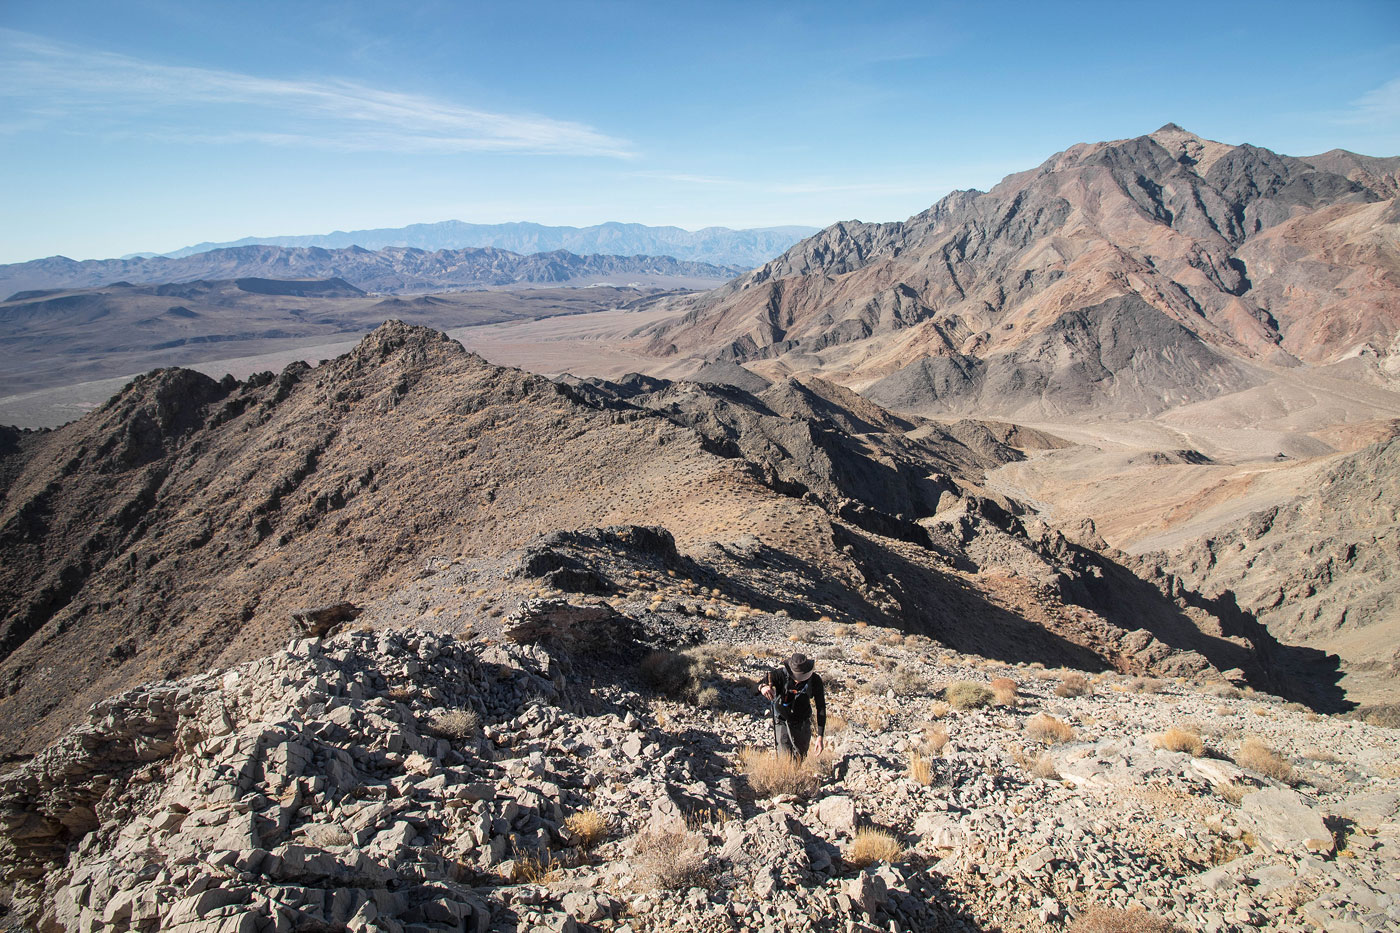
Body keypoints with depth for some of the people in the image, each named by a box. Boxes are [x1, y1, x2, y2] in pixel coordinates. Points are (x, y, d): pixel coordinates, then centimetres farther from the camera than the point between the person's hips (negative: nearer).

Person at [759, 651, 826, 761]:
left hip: (803, 725, 2)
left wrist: (820, 736, -18)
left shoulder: (815, 680, -19)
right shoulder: (780, 674, -23)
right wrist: (763, 687, -58)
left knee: (800, 759, 13)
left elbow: (821, 708, -14)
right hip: (782, 722, -2)